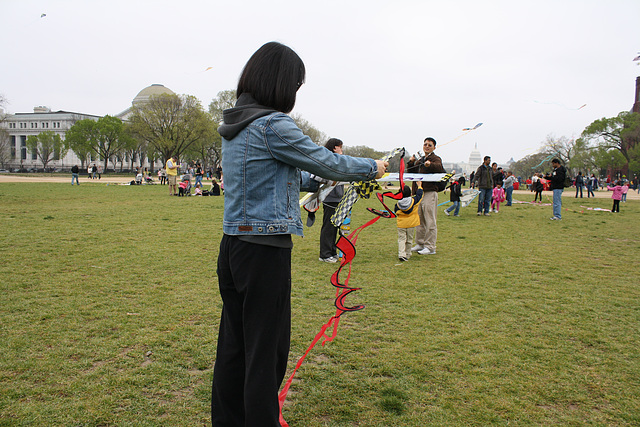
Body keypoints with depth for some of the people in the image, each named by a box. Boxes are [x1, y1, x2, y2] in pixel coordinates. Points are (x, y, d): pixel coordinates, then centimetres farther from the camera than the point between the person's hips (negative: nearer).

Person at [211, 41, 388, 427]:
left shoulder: (235, 127, 13)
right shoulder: (274, 125, -14)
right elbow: (327, 162, -6)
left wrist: (317, 180, 25)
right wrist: (373, 167, 9)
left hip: (233, 247, 9)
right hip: (265, 250, -9)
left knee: (234, 343, 17)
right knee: (267, 348, 3)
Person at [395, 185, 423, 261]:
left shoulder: (398, 204, -6)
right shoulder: (414, 201, -9)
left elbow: (396, 212, 9)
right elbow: (419, 193, 6)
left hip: (401, 224, 0)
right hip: (411, 223, 0)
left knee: (401, 239, 2)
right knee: (409, 239, 12)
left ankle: (401, 254, -14)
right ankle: (407, 254, 21)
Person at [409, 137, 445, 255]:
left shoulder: (435, 159, -4)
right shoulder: (420, 161, 20)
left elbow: (440, 168, -27)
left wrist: (430, 164, -48)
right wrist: (411, 163, 6)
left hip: (430, 193, -8)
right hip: (420, 193, 8)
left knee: (430, 222, -5)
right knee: (420, 221, 13)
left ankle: (430, 247, -1)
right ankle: (420, 244, 23)